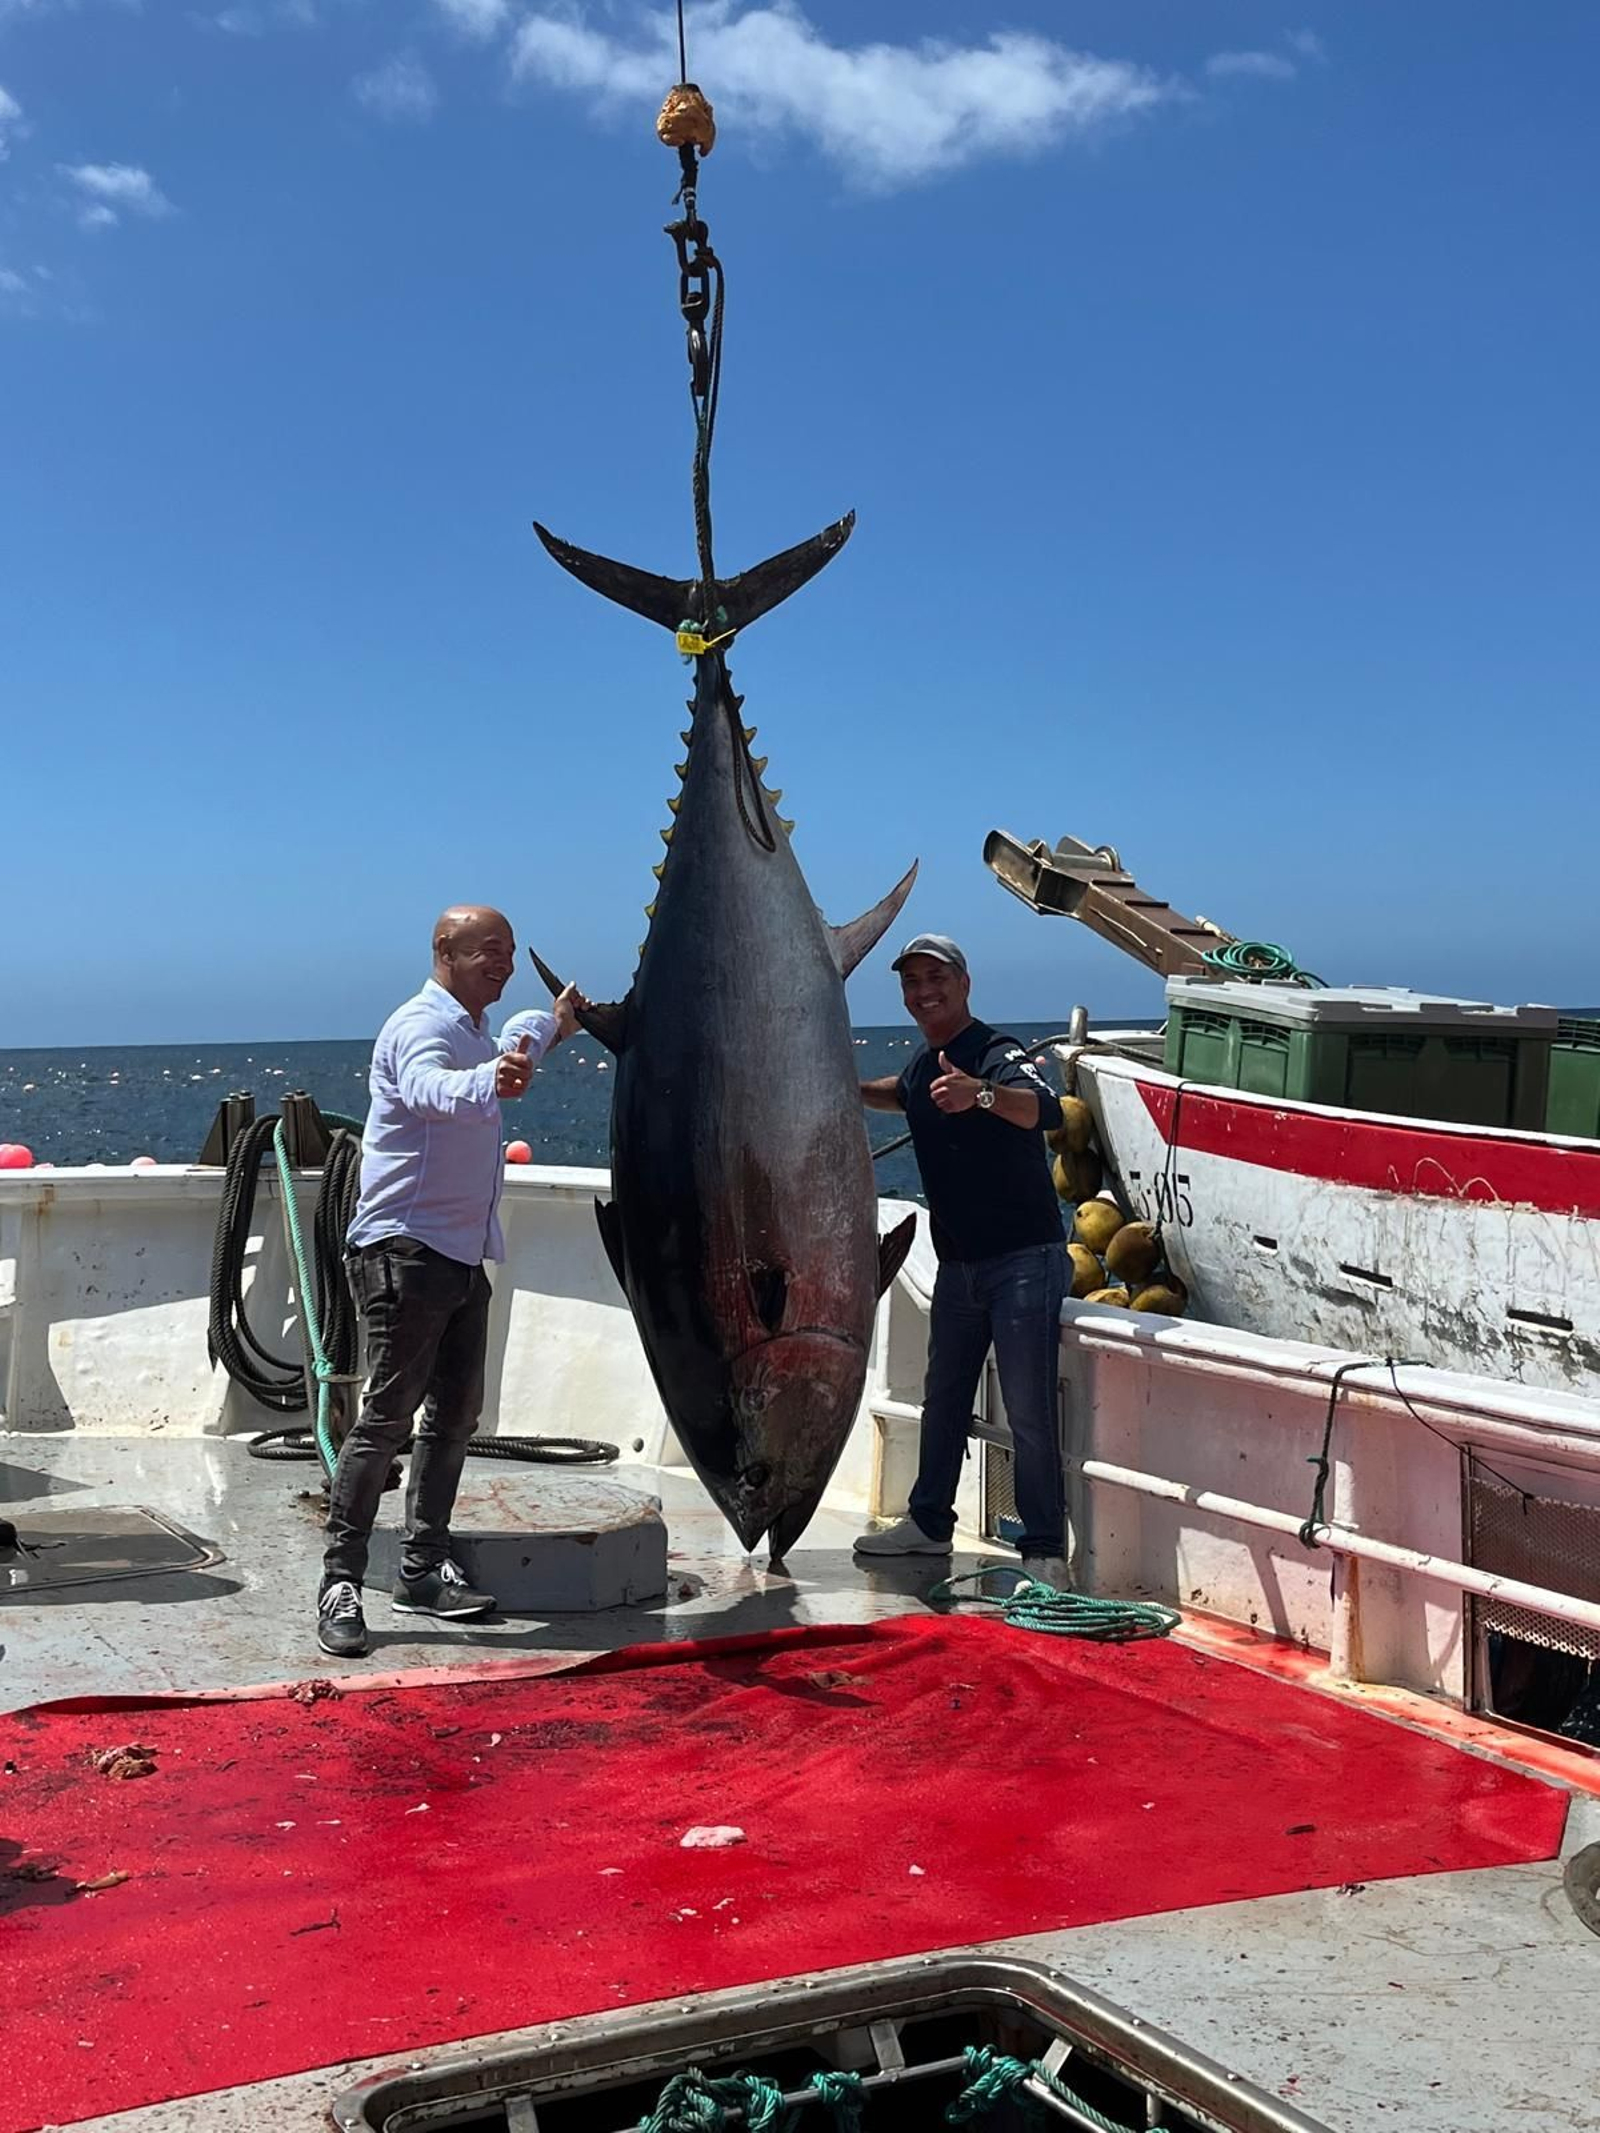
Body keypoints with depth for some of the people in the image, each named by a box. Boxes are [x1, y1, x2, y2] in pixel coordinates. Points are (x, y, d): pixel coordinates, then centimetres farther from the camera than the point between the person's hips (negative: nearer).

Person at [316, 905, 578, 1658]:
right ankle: (340, 1581, -6)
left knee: (455, 1412, 11)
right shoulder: (421, 1026, -14)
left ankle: (423, 1568, 20)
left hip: (463, 1253, 10)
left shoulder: (474, 1031, 17)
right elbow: (430, 1088, -40)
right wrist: (490, 1083, -60)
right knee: (388, 1415, -11)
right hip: (406, 1250, -10)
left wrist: (550, 1023, 59)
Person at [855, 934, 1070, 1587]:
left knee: (1030, 1412, -8)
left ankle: (1045, 1551, 0)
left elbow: (1045, 1110, -41)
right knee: (942, 1398, 18)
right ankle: (929, 1523, 33)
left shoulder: (1000, 1055, -17)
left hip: (1024, 1259, -8)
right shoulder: (924, 1064, 8)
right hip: (958, 1263, 9)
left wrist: (980, 1093, -58)